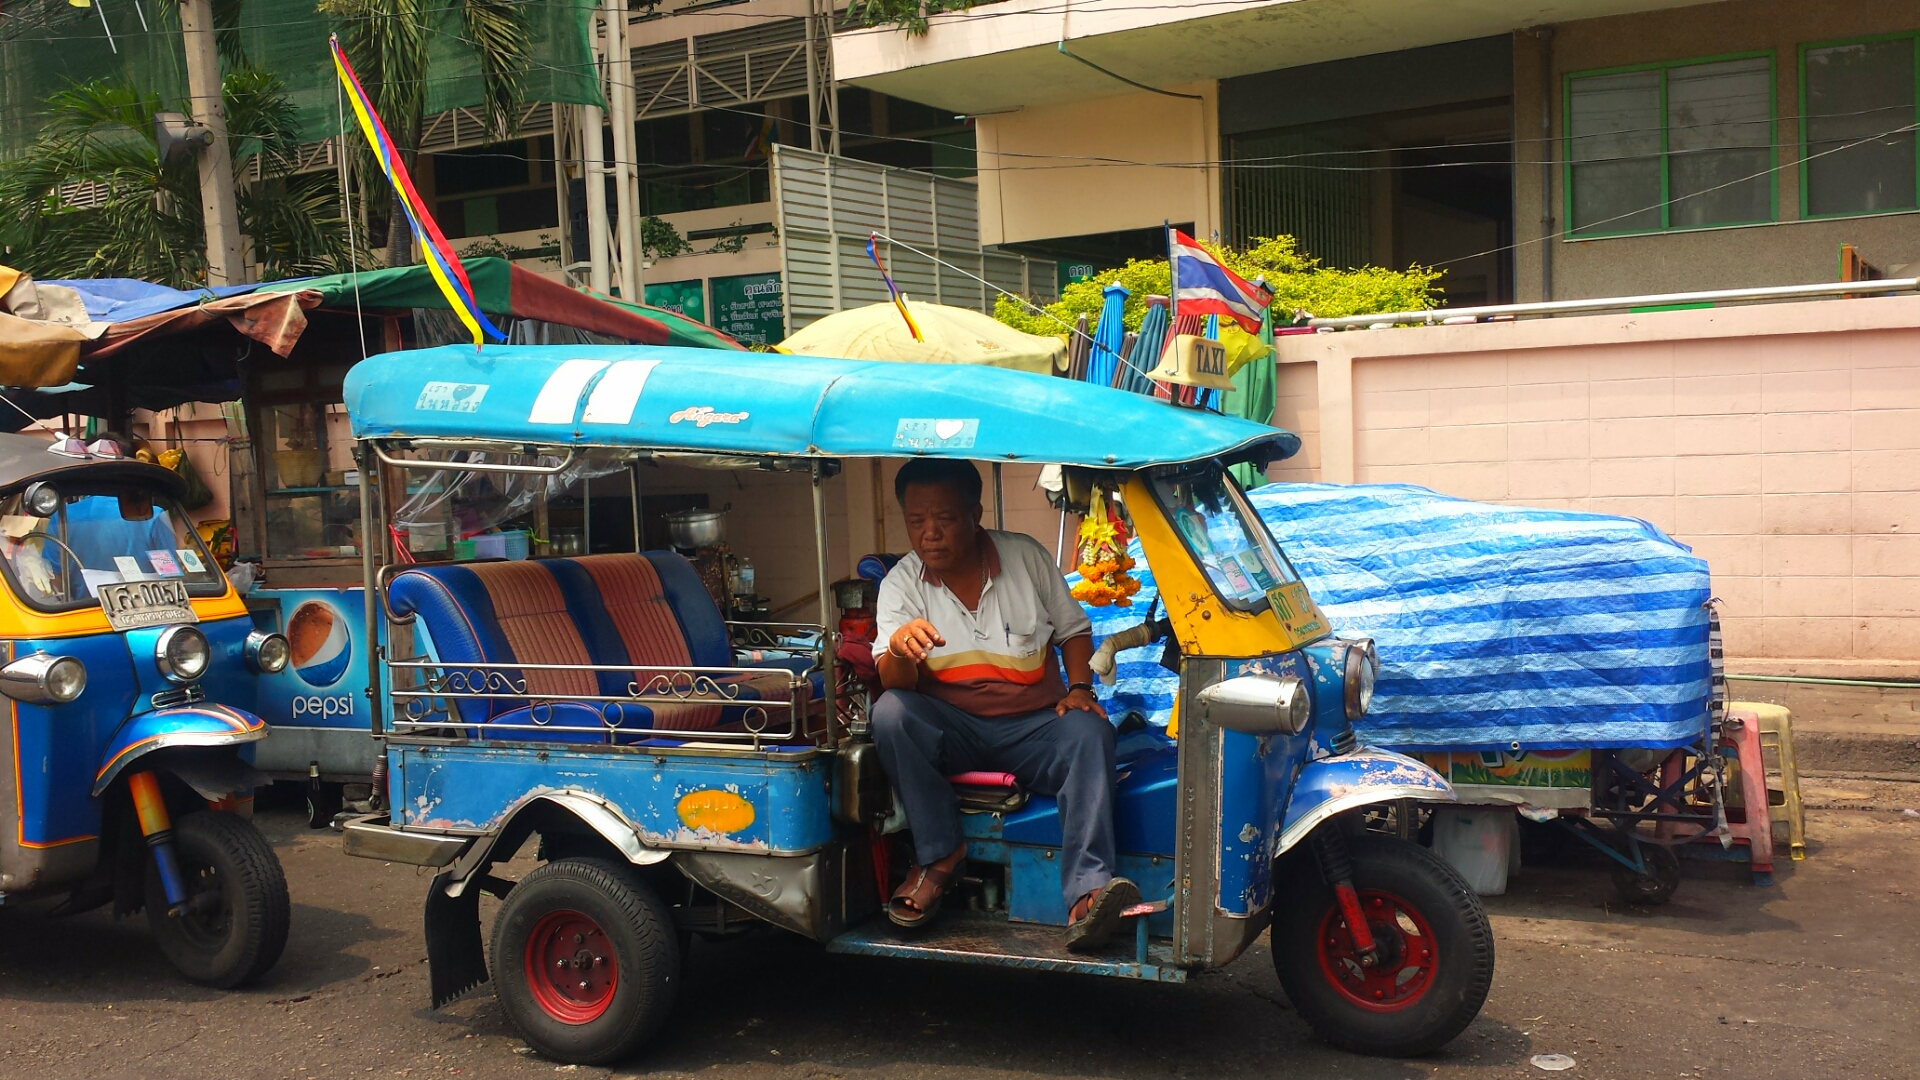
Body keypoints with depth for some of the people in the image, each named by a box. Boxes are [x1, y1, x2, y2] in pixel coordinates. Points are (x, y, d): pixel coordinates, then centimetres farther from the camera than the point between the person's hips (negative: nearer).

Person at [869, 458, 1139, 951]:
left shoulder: (1026, 557, 0)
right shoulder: (900, 585, -1)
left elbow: (1074, 630, 11)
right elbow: (895, 683, -12)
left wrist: (1080, 689, -6)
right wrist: (900, 650, -36)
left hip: (1033, 727, 0)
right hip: (951, 732, 0)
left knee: (1090, 733, -30)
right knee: (890, 712, -29)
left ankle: (1087, 894, -37)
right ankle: (940, 854, -17)